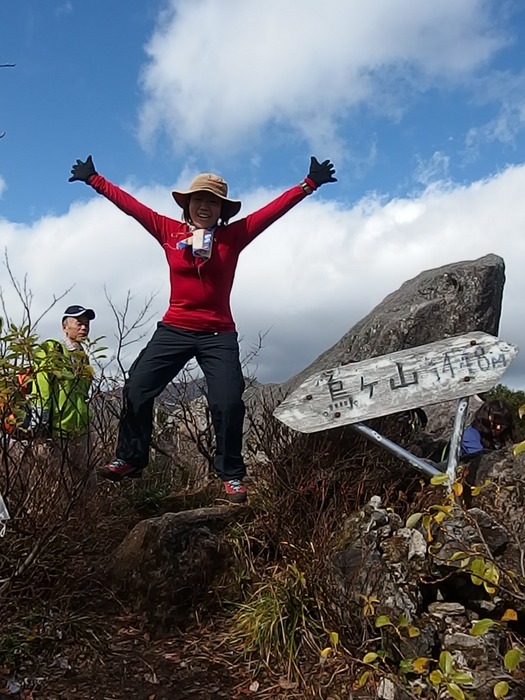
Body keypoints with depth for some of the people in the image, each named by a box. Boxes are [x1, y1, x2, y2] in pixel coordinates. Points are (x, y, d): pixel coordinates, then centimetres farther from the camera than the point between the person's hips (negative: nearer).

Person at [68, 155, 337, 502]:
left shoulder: (233, 236, 1)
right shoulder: (170, 231, 4)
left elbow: (275, 209, -1)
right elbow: (130, 204, 8)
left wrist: (310, 184, -4)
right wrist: (94, 179, 11)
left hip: (219, 335, -1)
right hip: (174, 330, 2)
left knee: (228, 402, -8)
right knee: (136, 389, 0)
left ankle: (232, 475, 8)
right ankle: (130, 459, 18)